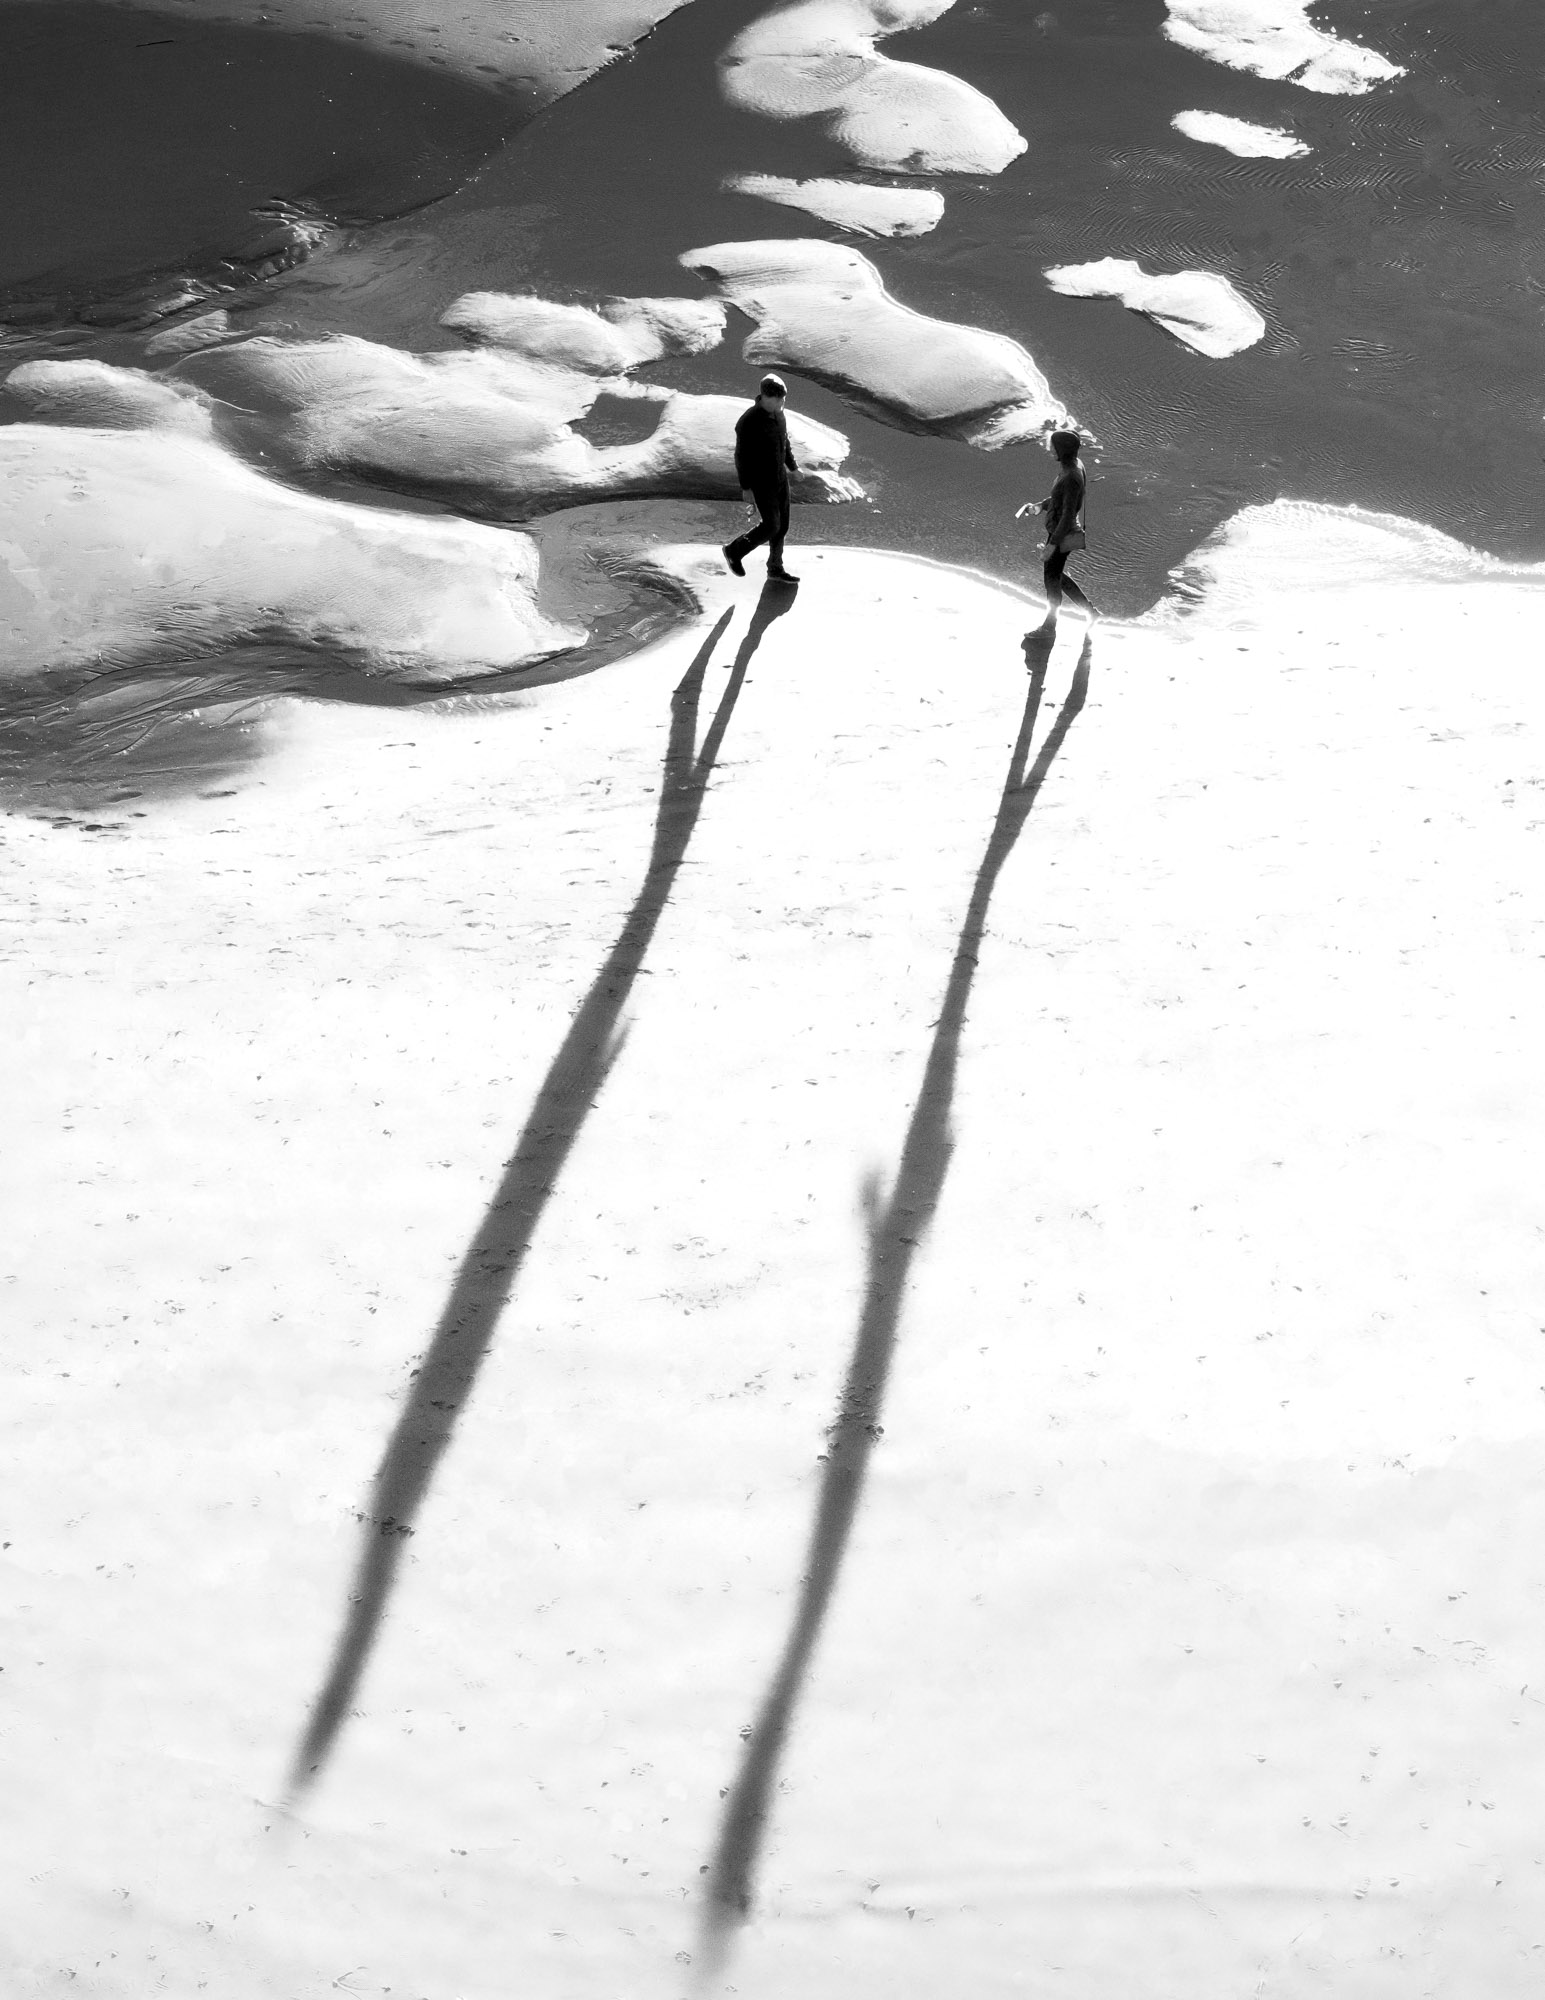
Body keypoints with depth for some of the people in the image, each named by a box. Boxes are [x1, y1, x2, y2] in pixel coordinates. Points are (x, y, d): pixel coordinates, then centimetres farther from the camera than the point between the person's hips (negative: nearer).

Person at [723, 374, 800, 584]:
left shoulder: (778, 414, -3)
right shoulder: (748, 422, -27)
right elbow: (742, 456, -20)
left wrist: (792, 466, 20)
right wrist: (745, 487, -17)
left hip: (778, 476, 8)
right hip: (760, 481, -8)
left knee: (782, 524, 13)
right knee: (771, 526, -2)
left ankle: (776, 569, 29)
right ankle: (735, 551, 20)